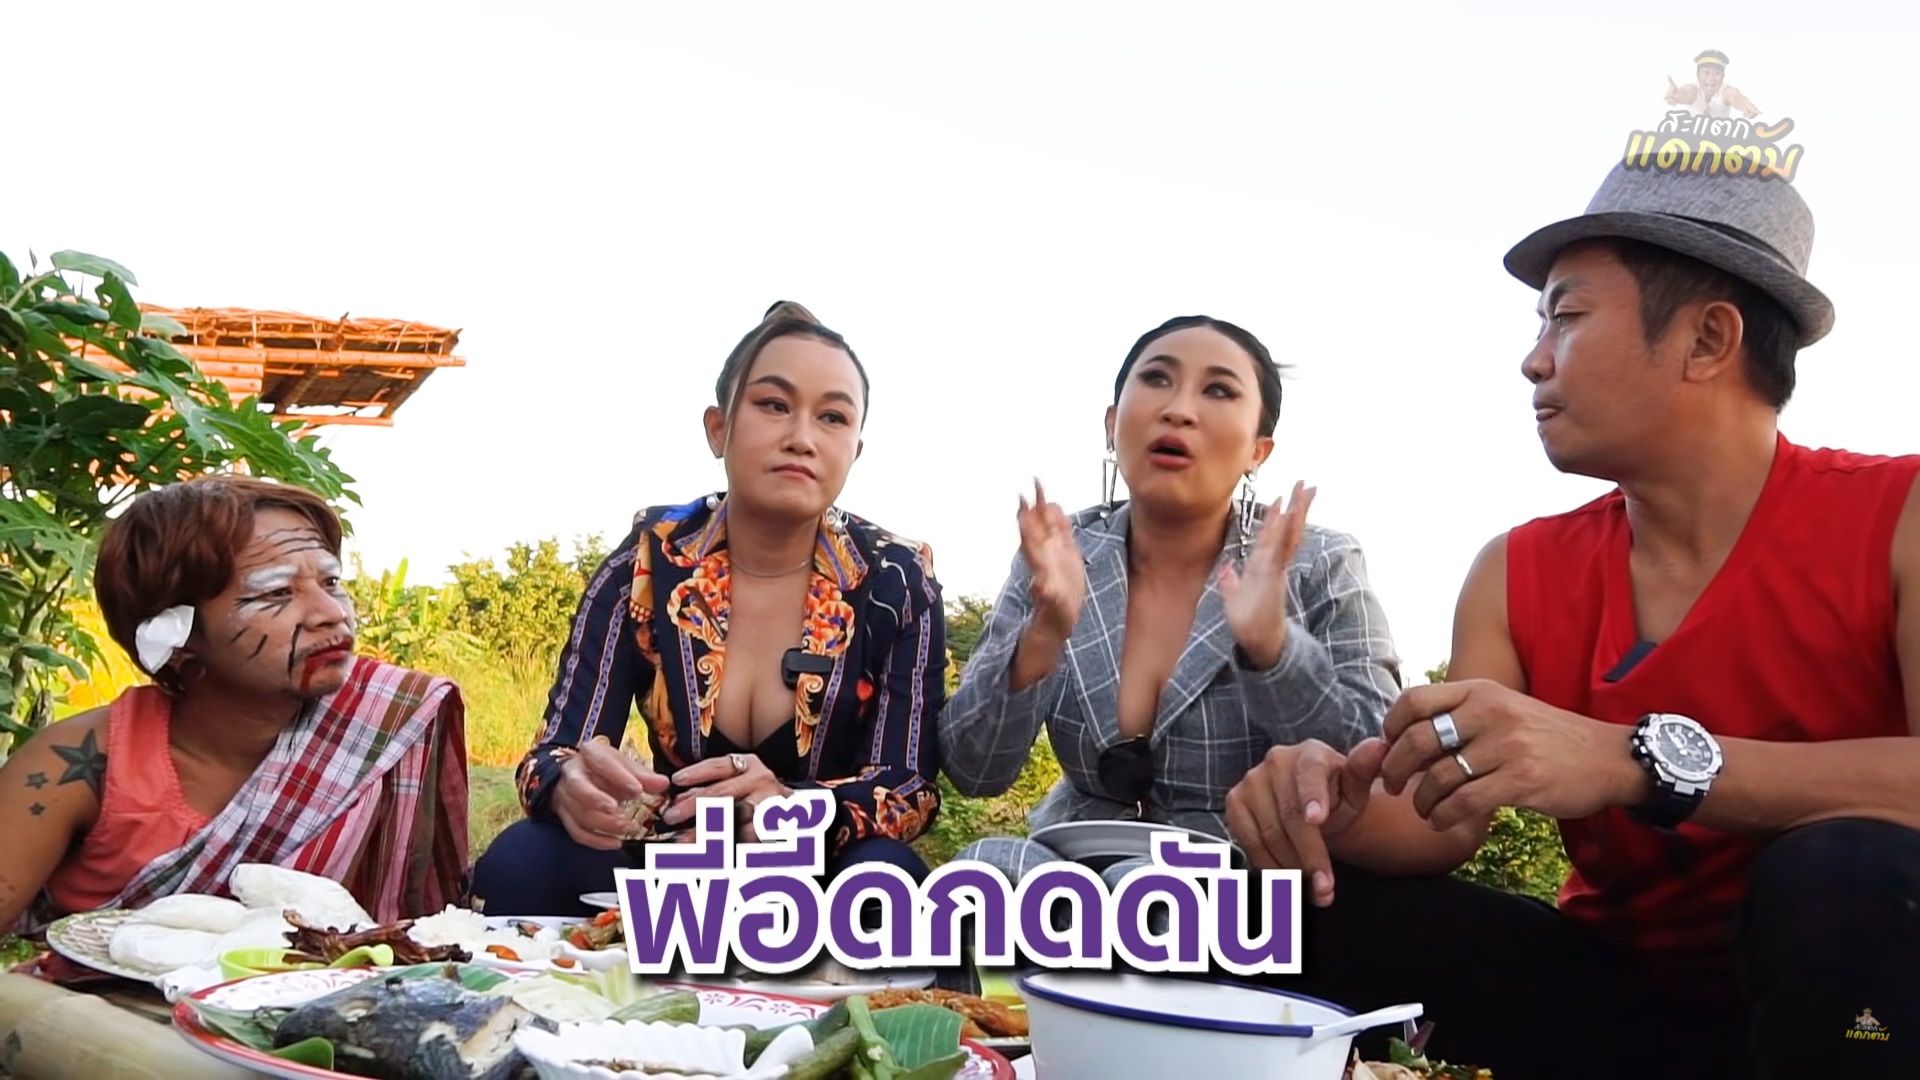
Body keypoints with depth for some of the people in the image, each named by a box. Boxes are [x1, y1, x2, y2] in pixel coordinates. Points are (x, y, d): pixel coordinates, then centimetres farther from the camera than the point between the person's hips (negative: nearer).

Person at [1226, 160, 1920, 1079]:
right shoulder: (1517, 574, 2)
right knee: (1300, 906, -14)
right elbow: (1444, 819, -5)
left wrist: (1639, 760, -39)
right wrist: (1337, 809, -27)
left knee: (1842, 877, -35)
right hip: (1620, 997, 3)